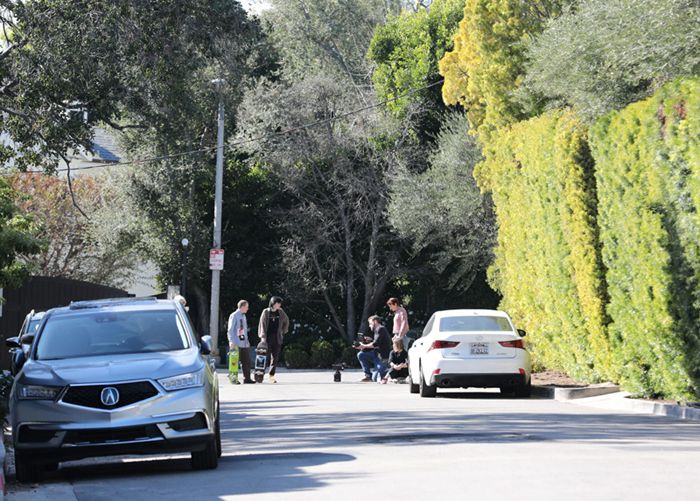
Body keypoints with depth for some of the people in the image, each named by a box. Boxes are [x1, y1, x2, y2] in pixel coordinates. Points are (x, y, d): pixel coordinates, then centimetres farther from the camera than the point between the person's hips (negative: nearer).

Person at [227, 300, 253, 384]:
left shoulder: (243, 316, 18)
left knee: (247, 361, 7)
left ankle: (247, 378, 12)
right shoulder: (234, 316, -7)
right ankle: (234, 379, 0)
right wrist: (231, 341, -19)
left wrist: (247, 340, 17)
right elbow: (230, 330, -11)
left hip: (245, 343, 8)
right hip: (236, 344, -8)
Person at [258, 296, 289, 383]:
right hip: (267, 337, -4)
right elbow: (262, 324, -6)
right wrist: (263, 337, -14)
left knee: (275, 357, 0)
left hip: (277, 338, 4)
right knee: (266, 356, -6)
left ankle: (272, 375, 3)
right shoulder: (266, 312, -2)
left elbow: (286, 321, 24)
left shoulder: (280, 312, 9)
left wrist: (284, 331, 17)